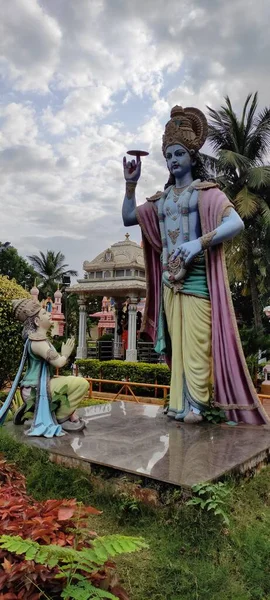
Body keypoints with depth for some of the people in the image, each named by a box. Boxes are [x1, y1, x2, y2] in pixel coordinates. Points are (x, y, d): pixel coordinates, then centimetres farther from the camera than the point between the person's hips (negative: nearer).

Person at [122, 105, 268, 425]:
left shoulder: (205, 191, 1)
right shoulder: (161, 199, 18)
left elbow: (236, 222, -13)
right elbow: (128, 218, 19)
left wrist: (199, 243, -26)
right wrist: (130, 183, 8)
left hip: (196, 275, -6)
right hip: (169, 278, 6)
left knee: (196, 341, -9)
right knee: (177, 341, 6)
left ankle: (196, 404, -1)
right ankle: (181, 403, 13)